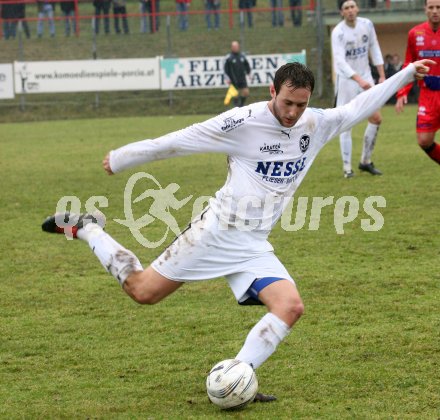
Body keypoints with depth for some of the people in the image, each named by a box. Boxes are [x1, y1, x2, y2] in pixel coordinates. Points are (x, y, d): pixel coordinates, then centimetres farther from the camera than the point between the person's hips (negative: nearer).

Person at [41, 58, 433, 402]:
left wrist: (406, 74, 16)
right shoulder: (244, 121, -17)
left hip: (254, 247, 5)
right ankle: (84, 228, 23)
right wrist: (122, 158, -3)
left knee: (291, 307, -16)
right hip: (216, 232, -5)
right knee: (143, 291, 1)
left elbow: (357, 108, 17)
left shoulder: (316, 125, 1)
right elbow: (179, 141, -11)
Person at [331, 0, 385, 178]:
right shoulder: (338, 32, -18)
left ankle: (365, 161, 15)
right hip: (346, 79, -5)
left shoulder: (367, 24, -2)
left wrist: (382, 76, 4)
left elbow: (374, 50, 8)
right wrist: (359, 80, -38)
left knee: (376, 118, 1)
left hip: (365, 77, 5)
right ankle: (347, 168, 2)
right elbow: (340, 61, -28)